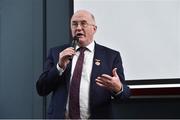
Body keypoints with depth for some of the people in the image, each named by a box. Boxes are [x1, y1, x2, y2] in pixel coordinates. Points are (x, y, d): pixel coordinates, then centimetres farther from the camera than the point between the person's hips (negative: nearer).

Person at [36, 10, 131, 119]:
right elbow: (41, 89, 0)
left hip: (96, 116, -1)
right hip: (61, 116, 1)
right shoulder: (56, 53, 4)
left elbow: (125, 93, -3)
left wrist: (118, 88, -26)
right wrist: (60, 66, -14)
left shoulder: (111, 56, 0)